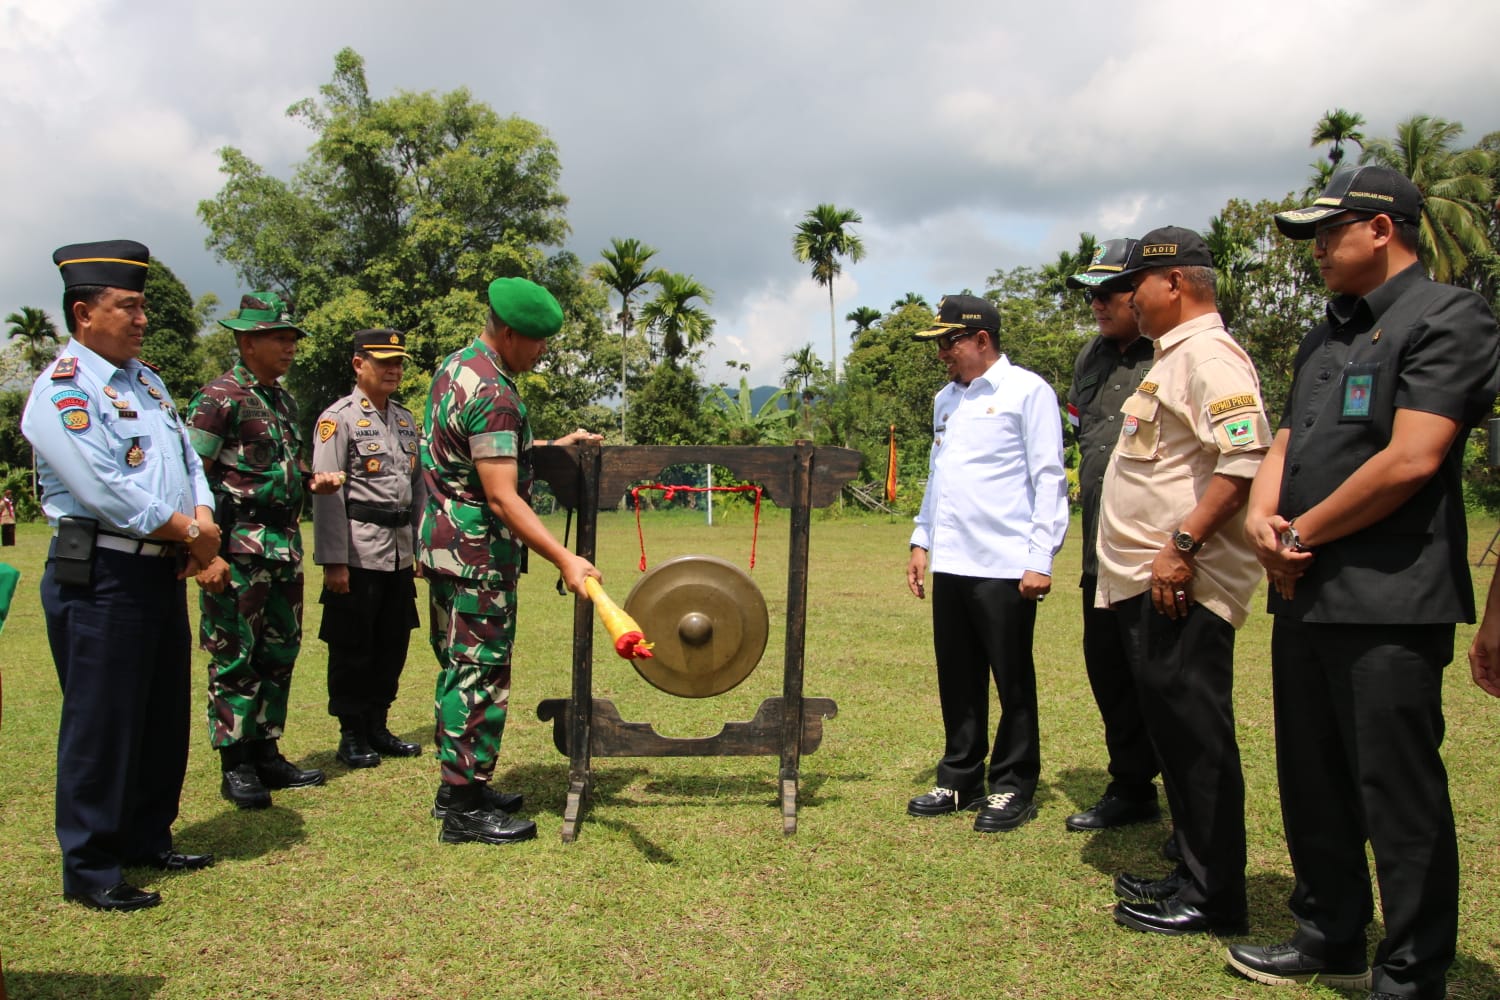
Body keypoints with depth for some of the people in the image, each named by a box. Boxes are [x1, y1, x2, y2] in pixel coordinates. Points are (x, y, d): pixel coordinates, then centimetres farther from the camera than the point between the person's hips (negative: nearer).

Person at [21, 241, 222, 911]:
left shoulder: (145, 378, 15)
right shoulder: (62, 389, -12)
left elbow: (186, 459, 15)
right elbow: (106, 491, -20)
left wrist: (204, 521, -4)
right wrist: (190, 533, -12)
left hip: (162, 572, 9)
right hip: (100, 577, -9)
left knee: (164, 716, 16)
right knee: (101, 724, 0)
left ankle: (147, 840, 32)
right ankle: (90, 871, 13)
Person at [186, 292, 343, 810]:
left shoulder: (283, 400, 16)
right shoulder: (220, 398, -9)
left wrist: (313, 482, 6)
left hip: (284, 548, 8)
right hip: (239, 549, -8)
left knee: (280, 654, 13)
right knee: (235, 658, 0)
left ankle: (266, 752, 24)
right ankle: (236, 766, 9)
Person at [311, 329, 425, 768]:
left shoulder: (407, 420, 15)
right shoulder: (339, 418, -6)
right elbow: (328, 494, -11)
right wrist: (333, 561, -15)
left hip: (400, 553, 7)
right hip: (360, 553, -7)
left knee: (393, 645, 12)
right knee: (352, 647, 3)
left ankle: (378, 727, 25)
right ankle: (352, 736, 15)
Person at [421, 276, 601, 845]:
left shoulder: (456, 366, 11)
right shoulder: (492, 393, -21)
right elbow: (502, 498, -27)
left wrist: (552, 446, 18)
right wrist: (564, 559, -32)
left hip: (445, 543, 10)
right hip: (477, 552, -10)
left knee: (459, 668, 16)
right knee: (481, 674, -4)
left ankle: (458, 787, 26)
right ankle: (465, 809, 3)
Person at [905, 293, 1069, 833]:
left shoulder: (1027, 391, -4)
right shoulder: (946, 399, 17)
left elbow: (1049, 480, -8)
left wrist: (1040, 559, -13)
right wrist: (922, 540, 16)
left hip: (1005, 566, -6)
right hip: (950, 564, 7)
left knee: (1012, 681, 4)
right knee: (958, 680, 12)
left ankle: (1014, 787, 16)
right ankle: (960, 779, 24)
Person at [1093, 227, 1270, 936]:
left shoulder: (1208, 354, -12)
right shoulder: (1172, 356, 20)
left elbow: (1245, 457, -24)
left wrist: (1183, 543, -26)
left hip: (1183, 585, -11)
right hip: (1149, 583, 11)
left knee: (1194, 733, -4)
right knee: (1172, 731, 15)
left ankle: (1212, 898, 6)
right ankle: (1192, 874, 27)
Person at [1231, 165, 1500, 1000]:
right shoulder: (1328, 338, 18)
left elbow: (1411, 460, -18)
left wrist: (1302, 534, -11)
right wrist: (1263, 517, -2)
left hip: (1388, 603, -9)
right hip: (1305, 594, 9)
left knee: (1400, 802, 0)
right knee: (1314, 788, 17)